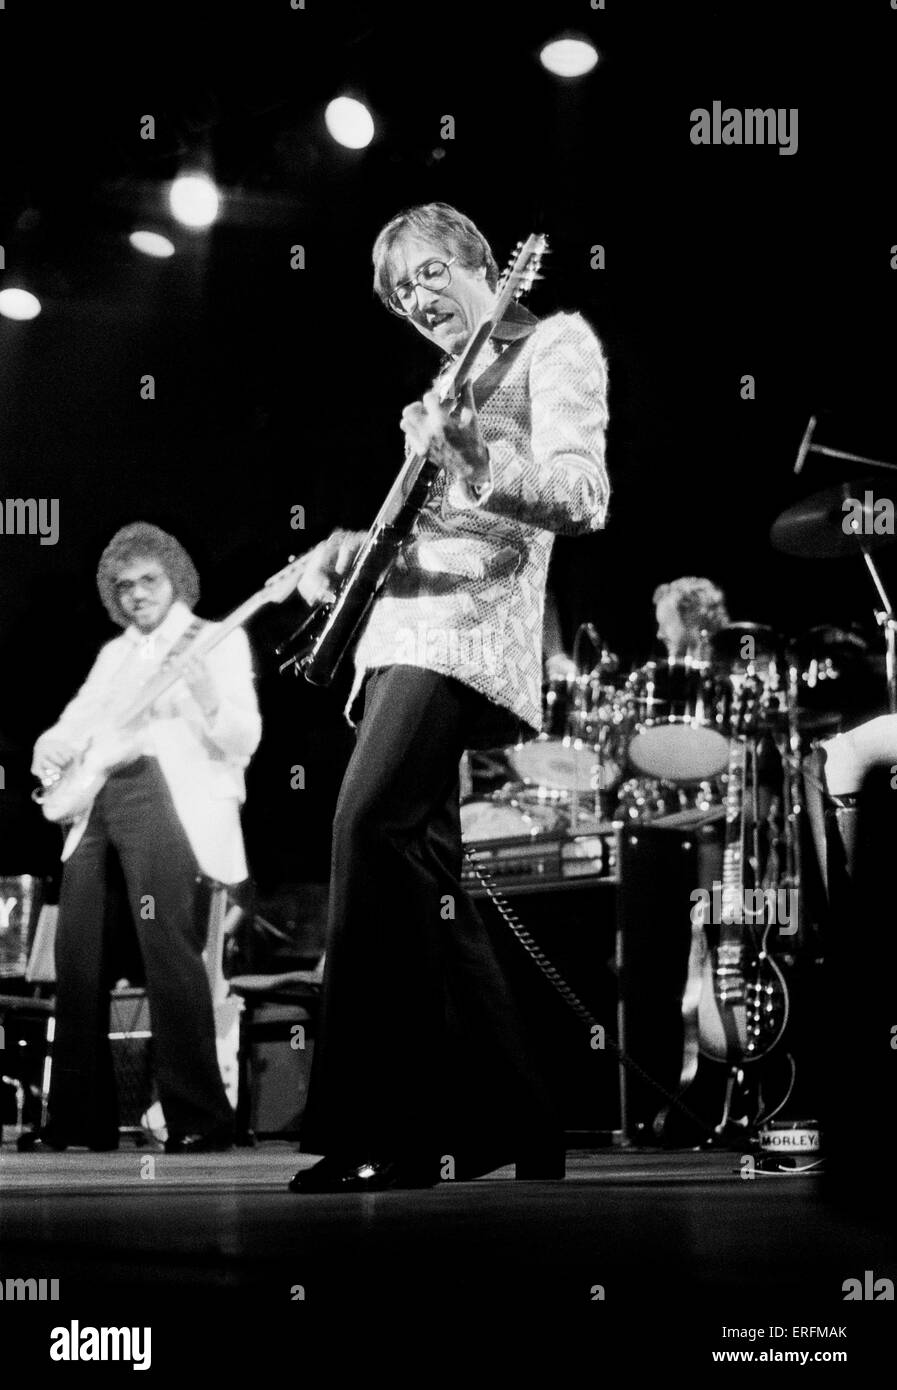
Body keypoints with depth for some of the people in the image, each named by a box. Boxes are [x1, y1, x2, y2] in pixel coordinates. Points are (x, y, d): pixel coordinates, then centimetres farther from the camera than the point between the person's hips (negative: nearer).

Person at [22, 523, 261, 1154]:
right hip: (95, 801, 7)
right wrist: (51, 751, 4)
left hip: (166, 797, -7)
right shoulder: (114, 653, 27)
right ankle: (81, 1116, 6)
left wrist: (206, 693, -23)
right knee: (79, 958, 0)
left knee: (168, 950, -18)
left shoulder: (218, 640, 8)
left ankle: (201, 1117, -17)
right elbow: (73, 723, 28)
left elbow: (244, 741, -3)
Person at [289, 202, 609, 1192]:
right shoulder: (453, 380, 28)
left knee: (370, 825, -26)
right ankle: (512, 1128, 9)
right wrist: (350, 547, 10)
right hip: (403, 629, 9)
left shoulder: (557, 343, 4)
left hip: (471, 626, -9)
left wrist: (472, 464, -27)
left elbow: (583, 499, -10)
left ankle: (368, 1130, -28)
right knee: (422, 873, 3)